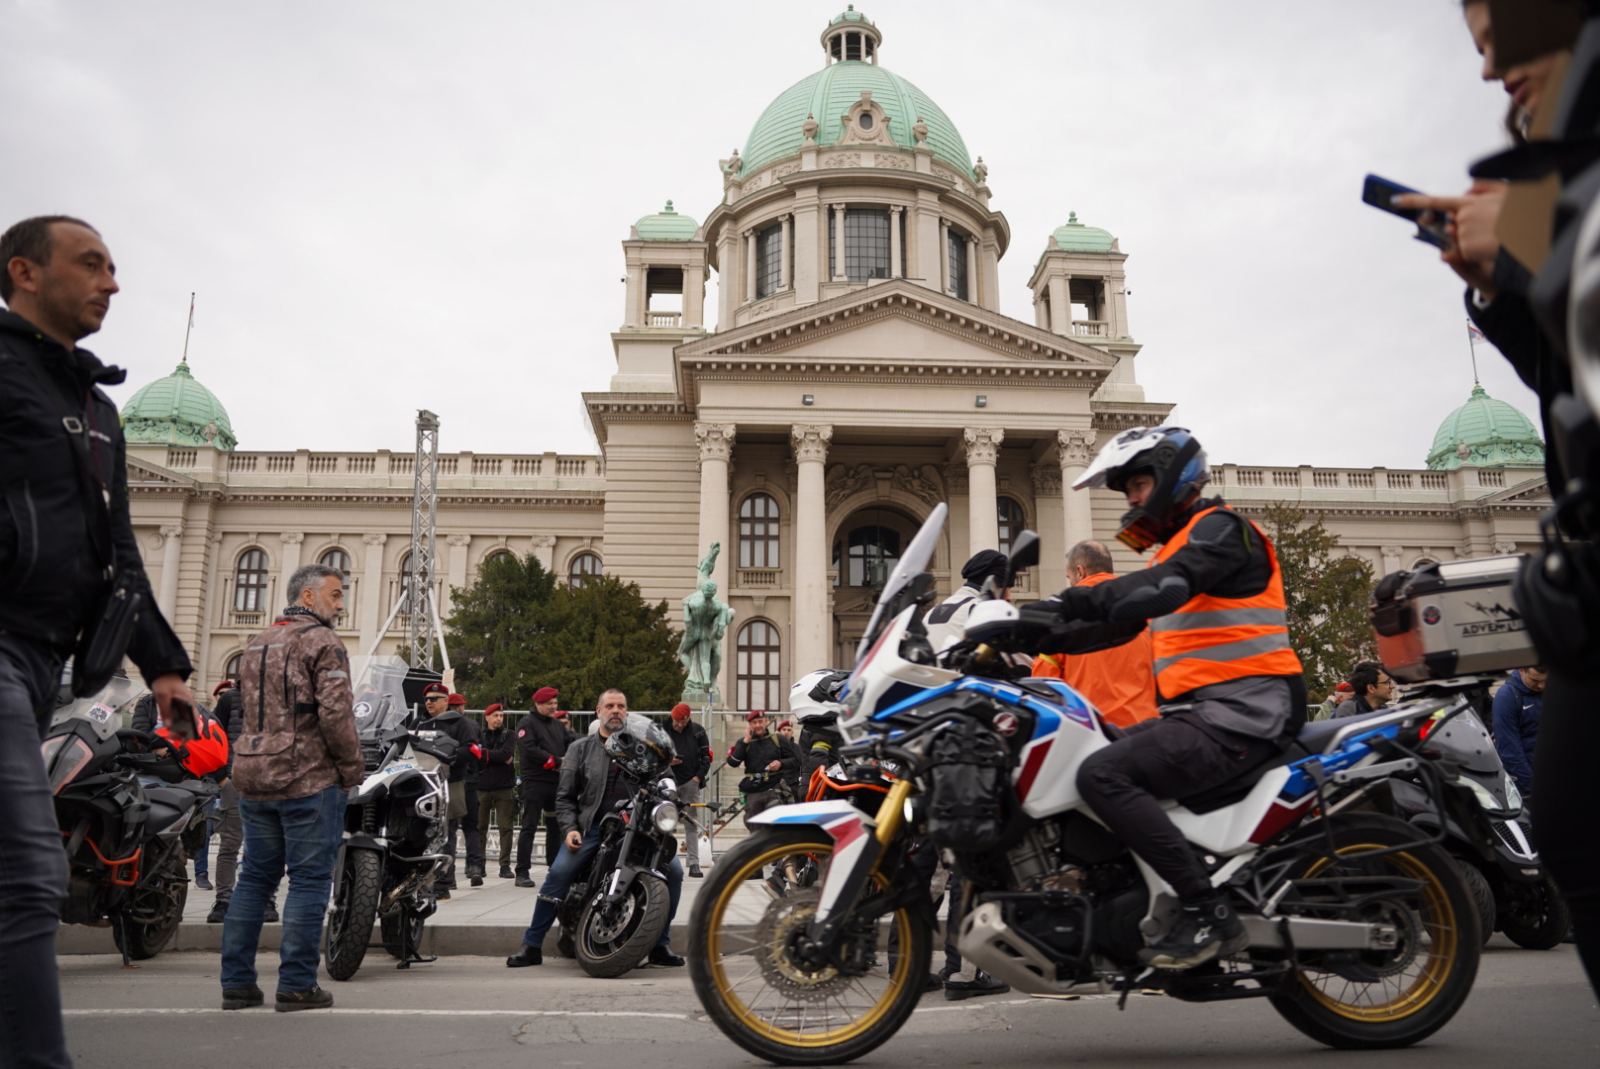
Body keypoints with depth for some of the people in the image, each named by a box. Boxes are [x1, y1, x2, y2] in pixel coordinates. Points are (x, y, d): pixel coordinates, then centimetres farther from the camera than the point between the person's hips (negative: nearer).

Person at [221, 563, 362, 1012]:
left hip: (254, 780, 8)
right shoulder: (322, 643, -9)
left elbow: (249, 710, 22)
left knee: (255, 877, 13)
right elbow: (335, 713, -17)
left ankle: (236, 981, 15)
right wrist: (353, 769, -8)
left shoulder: (256, 645, 19)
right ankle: (296, 984, 0)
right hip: (310, 778, -8)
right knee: (310, 879, -2)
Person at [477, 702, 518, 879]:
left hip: (505, 788, 0)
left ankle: (505, 865, 2)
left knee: (505, 827, -2)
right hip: (482, 787, 0)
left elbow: (506, 754, -8)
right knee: (480, 827, 4)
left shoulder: (509, 735, 9)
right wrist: (499, 757, -9)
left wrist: (486, 753, -6)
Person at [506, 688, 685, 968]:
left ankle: (660, 945, -1)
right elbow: (565, 796, 9)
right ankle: (531, 946, -9)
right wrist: (570, 828, -7)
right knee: (559, 872, -22)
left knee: (673, 870, -16)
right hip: (593, 826, -1)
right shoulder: (580, 749, 13)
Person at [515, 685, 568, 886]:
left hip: (557, 782, 7)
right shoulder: (528, 723, -3)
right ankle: (522, 872, -3)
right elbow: (529, 749, -16)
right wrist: (555, 762, -15)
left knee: (556, 826, 12)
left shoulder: (558, 725, 18)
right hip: (535, 781, -7)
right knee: (529, 827, -6)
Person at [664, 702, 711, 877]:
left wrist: (699, 776, -2)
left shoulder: (698, 731, 5)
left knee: (692, 823, 1)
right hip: (668, 782, -1)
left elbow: (707, 756, 8)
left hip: (690, 782, 1)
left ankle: (694, 863, 3)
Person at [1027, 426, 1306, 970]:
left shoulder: (1220, 527, -5)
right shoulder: (1175, 550, 24)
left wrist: (1072, 600, -35)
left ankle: (1208, 911, -21)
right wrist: (1042, 634, 7)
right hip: (1199, 710, 10)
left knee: (1103, 774, -25)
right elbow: (1118, 623, 20)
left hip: (1242, 710, -10)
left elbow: (1164, 587, -25)